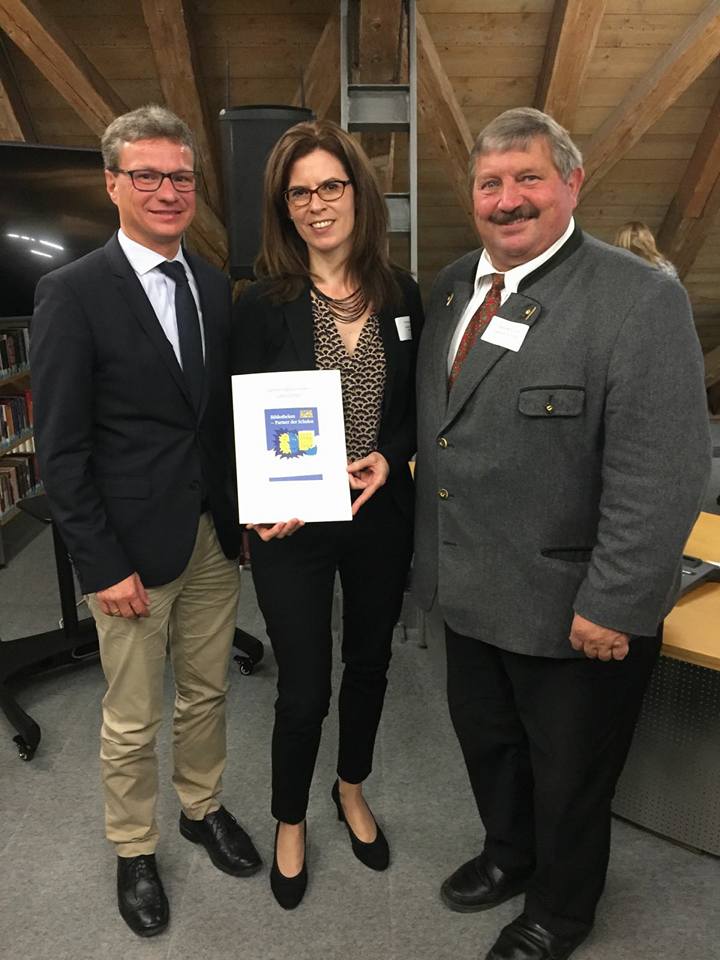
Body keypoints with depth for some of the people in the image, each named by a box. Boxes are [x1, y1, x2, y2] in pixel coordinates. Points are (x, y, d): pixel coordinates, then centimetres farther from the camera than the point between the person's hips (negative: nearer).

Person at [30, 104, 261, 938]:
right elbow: (60, 449, -11)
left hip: (218, 534, 5)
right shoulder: (72, 293, -10)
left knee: (206, 692, 20)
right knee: (132, 719, 12)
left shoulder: (215, 286, 6)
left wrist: (248, 511, 3)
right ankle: (134, 849, 37)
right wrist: (102, 565, -13)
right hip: (134, 547, -4)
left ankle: (202, 807, 45)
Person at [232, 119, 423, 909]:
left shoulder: (400, 295, 0)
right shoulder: (263, 305, -9)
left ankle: (352, 791, 49)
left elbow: (418, 406, 7)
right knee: (303, 688, 8)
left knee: (369, 664, 20)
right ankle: (290, 823, 39)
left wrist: (389, 458, -12)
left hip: (382, 521, 4)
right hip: (294, 528, -3)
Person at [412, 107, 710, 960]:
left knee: (569, 774, 18)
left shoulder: (639, 301, -17)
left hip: (572, 609, -6)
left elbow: (661, 478, -20)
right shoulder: (451, 287, 5)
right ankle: (508, 856, 56)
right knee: (485, 740, 26)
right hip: (470, 590, 7)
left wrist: (612, 606, -20)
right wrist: (430, 553, 9)